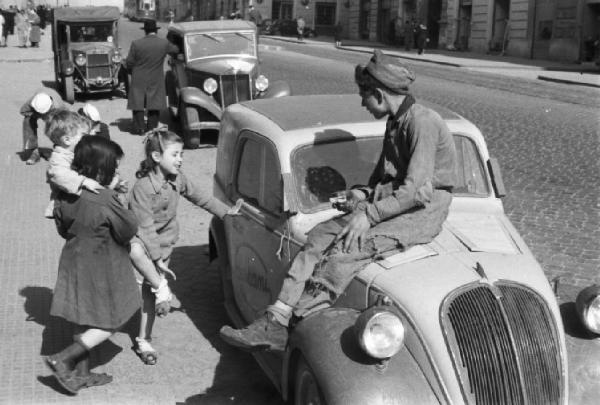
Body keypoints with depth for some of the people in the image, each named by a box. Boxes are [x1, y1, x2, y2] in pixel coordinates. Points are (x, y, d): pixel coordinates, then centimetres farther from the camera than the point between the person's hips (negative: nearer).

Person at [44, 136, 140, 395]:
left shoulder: (68, 194, -3)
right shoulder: (104, 201, -25)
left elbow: (62, 227, 10)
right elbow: (129, 230, -13)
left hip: (75, 263, 8)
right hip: (99, 270, -8)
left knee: (86, 320, 20)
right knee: (111, 322, 8)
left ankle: (81, 372, 31)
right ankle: (63, 360, 1)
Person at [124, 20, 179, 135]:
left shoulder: (136, 44, -11)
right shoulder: (164, 43, -7)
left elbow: (129, 63, -6)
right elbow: (175, 50, 13)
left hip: (139, 80, -1)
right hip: (156, 80, 1)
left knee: (138, 103, 9)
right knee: (154, 104, 10)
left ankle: (139, 128, 10)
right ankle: (152, 128, 11)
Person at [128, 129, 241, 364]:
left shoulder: (177, 179, -6)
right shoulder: (143, 187, -26)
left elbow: (200, 197, 12)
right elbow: (145, 227, -26)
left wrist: (226, 212, 14)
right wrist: (157, 258, -27)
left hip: (163, 242, 5)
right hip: (141, 240, -5)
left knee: (149, 292, 8)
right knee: (135, 251, -43)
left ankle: (143, 341, 19)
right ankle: (162, 289, -26)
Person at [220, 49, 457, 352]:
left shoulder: (422, 122, -16)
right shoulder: (394, 122, 15)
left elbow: (416, 189, -23)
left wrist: (369, 215, -21)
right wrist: (365, 193, 6)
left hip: (423, 211, -9)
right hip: (391, 205, 9)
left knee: (345, 251, -28)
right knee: (319, 237, -8)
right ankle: (274, 322, -14)